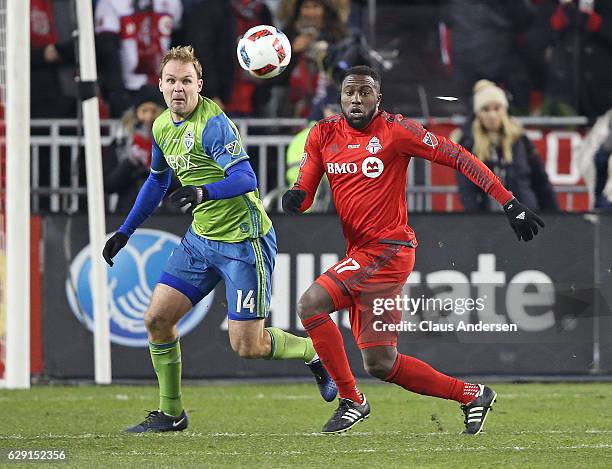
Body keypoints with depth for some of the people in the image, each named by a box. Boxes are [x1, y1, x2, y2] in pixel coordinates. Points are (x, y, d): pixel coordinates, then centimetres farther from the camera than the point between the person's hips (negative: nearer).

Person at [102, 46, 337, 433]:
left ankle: (315, 353, 19)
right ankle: (171, 413, 14)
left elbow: (245, 178, -28)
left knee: (247, 346, -9)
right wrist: (125, 232, 25)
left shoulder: (213, 123, -19)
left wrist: (205, 192, -46)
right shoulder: (162, 127, 7)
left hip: (244, 239, -8)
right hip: (201, 238, 8)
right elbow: (158, 181, 25)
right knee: (157, 318, 1)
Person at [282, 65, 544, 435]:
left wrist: (509, 202, -9)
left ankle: (351, 400, -6)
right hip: (361, 255, 7)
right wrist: (295, 199, -13)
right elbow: (305, 192, 13)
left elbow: (457, 157, -6)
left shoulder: (395, 130, -7)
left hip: (387, 248, -7)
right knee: (380, 363, 5)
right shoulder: (324, 134, 9)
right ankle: (471, 394, 21)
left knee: (310, 305, -20)